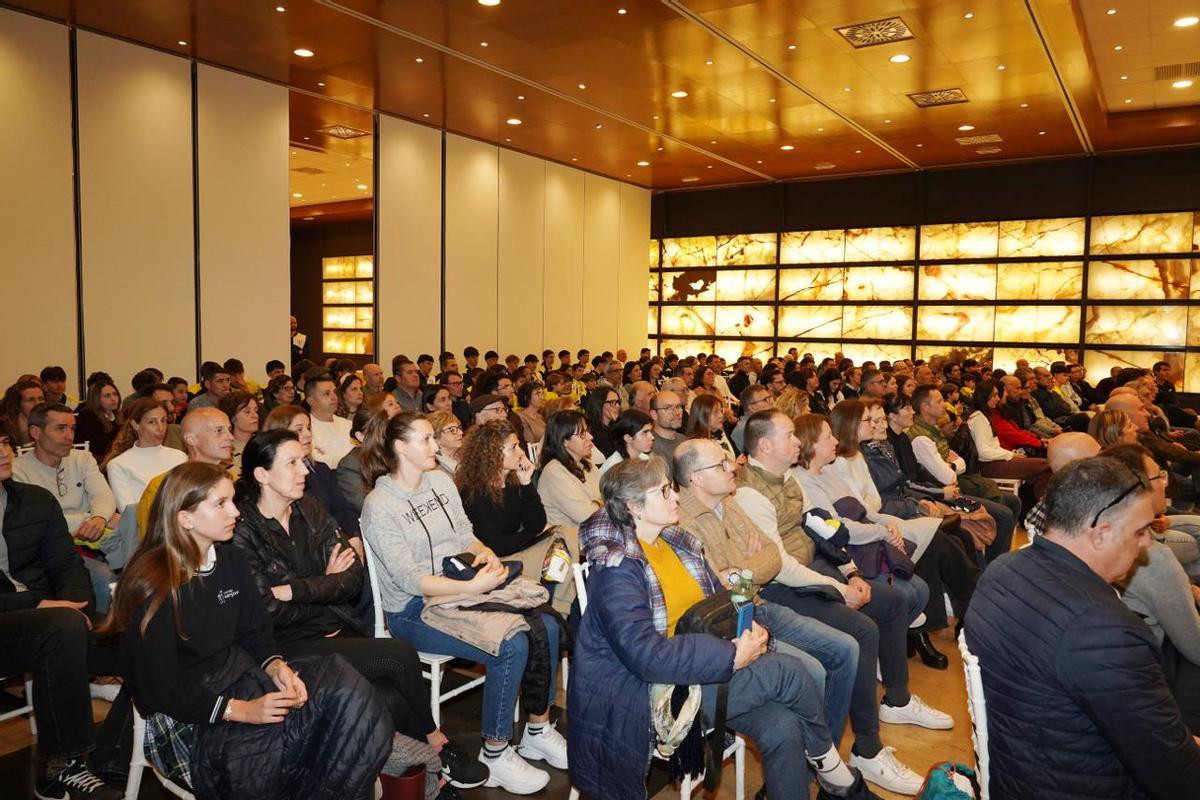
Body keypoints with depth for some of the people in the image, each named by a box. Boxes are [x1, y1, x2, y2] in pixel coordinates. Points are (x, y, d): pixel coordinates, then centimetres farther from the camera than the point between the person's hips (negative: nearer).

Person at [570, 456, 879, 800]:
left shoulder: (677, 542, 10)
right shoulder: (616, 569, -16)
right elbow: (645, 656, -26)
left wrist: (749, 627, -6)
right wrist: (732, 656, -25)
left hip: (701, 667, 8)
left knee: (782, 727, -17)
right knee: (787, 671, -16)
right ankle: (833, 772, 10)